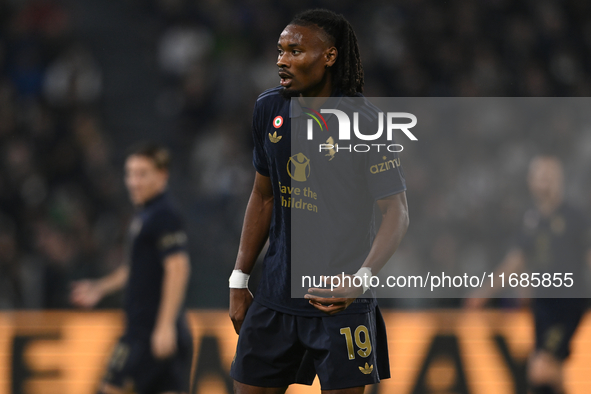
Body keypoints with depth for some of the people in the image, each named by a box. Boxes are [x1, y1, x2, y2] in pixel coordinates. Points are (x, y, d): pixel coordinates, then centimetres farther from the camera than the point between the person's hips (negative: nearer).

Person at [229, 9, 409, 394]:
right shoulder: (269, 109, 5)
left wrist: (362, 278, -27)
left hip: (341, 300, -5)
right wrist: (239, 280, 12)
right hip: (276, 294, 5)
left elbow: (397, 213, -12)